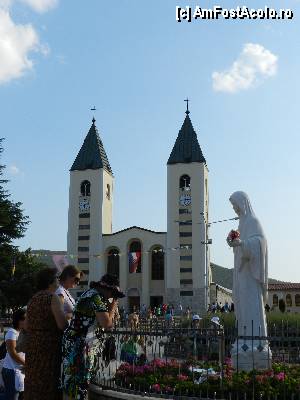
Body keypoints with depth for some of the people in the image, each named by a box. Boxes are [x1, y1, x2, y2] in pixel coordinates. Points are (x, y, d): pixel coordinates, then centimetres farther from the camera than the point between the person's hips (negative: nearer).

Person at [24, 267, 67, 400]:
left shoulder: (33, 299, 12)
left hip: (33, 346, 8)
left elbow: (27, 327, 15)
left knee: (34, 384, 12)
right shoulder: (53, 297, -11)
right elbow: (62, 325, -19)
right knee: (48, 384, -2)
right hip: (50, 346, -7)